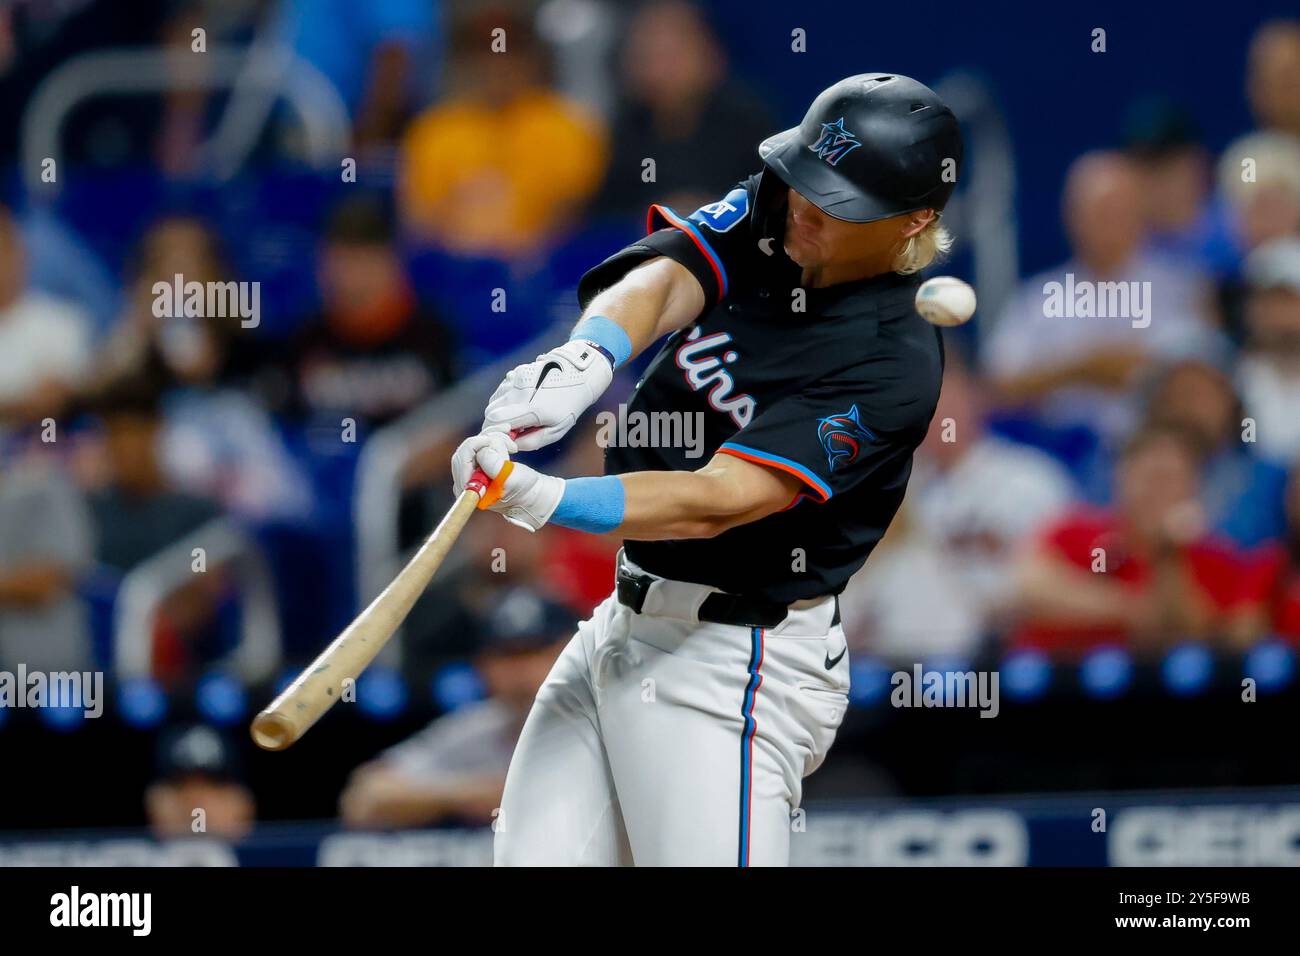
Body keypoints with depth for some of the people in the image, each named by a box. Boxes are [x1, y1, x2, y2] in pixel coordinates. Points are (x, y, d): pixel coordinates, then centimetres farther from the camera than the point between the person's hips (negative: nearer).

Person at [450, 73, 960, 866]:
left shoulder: (894, 362, -19)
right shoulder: (767, 214, 2)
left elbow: (717, 502, -26)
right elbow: (663, 279, -16)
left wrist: (542, 501, -39)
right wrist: (588, 357, -39)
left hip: (737, 669, -8)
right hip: (623, 623, 8)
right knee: (532, 858, 8)